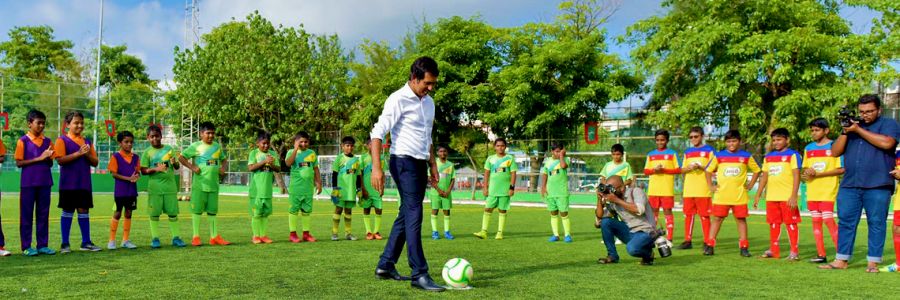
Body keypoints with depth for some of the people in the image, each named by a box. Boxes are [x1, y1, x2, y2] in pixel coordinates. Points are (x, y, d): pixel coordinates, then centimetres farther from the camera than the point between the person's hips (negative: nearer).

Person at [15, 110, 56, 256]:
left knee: (43, 214, 6)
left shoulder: (47, 141, 9)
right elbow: (19, 163, -7)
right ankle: (26, 247, 7)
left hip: (44, 183, 4)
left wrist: (48, 158, -10)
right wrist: (39, 159, -14)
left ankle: (43, 245, 12)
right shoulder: (23, 141, -3)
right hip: (28, 183, -4)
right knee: (27, 215, 2)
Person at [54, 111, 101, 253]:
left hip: (84, 183, 4)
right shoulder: (62, 140, -3)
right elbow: (60, 160, -15)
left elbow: (95, 162, 10)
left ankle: (86, 242, 12)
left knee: (84, 210, 6)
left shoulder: (87, 141, 12)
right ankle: (65, 244, 9)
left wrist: (87, 154, -10)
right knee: (68, 211, 2)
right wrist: (78, 153, -20)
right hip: (69, 183, -4)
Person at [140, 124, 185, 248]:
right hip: (155, 186, -1)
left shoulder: (169, 149, 8)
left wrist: (174, 163, -14)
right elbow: (143, 170, -1)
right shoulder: (148, 152, 3)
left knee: (173, 212, 3)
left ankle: (176, 237, 9)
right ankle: (155, 238, 10)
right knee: (154, 213, 1)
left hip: (170, 186, 1)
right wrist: (156, 169, -17)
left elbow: (177, 167, 9)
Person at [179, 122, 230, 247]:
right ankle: (196, 237, 7)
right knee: (197, 210, -1)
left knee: (213, 211, 10)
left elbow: (224, 160, 24)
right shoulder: (196, 146, -2)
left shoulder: (218, 146, 12)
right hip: (199, 184, -5)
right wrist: (192, 167, -12)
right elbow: (181, 157, -2)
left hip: (214, 184, 5)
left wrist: (223, 167, 3)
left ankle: (215, 236, 15)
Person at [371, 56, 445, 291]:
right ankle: (419, 274, -12)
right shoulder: (398, 99, -11)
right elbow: (377, 132, -16)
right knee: (414, 215, -13)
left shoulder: (429, 102, 14)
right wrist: (376, 167, -24)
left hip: (420, 164, 8)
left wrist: (433, 165, 19)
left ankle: (385, 266, 21)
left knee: (405, 216, 11)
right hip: (404, 162, -8)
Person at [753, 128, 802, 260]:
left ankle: (794, 251, 3)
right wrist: (758, 195, 13)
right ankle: (773, 250, 17)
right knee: (773, 223, 10)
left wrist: (793, 196, -16)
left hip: (787, 197, -6)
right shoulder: (769, 156, 15)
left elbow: (796, 176, -7)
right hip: (771, 197, 6)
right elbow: (764, 176, 18)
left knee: (791, 223, -2)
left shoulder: (793, 155, -1)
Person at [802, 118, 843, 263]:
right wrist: (805, 174, -7)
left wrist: (818, 174, -15)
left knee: (828, 220, -11)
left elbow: (841, 169, -8)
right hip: (812, 191, 6)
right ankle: (821, 254, 11)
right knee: (816, 221, 6)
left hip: (828, 190, -5)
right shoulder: (808, 148, 13)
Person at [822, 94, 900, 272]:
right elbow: (835, 152, 12)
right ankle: (841, 260, 7)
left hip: (877, 186, -4)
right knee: (846, 222, 3)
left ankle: (873, 262, 5)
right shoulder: (852, 125, 18)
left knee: (876, 223, 0)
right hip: (849, 185, 4)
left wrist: (859, 130, -10)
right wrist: (845, 132, -2)